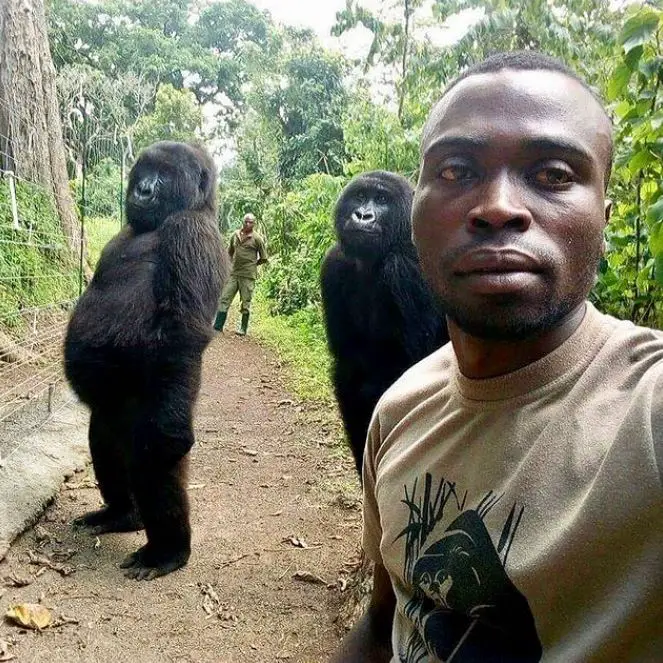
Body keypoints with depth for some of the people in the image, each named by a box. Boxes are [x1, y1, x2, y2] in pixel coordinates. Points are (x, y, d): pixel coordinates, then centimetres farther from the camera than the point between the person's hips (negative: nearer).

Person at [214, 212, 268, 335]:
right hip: (233, 273, 4)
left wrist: (251, 264, 6)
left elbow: (263, 259, 1)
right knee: (224, 299, 1)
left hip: (248, 275, -4)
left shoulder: (257, 239, -4)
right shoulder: (235, 235, 9)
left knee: (245, 303, 3)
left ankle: (243, 329, 14)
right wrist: (235, 263, 13)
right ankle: (217, 326, 4)